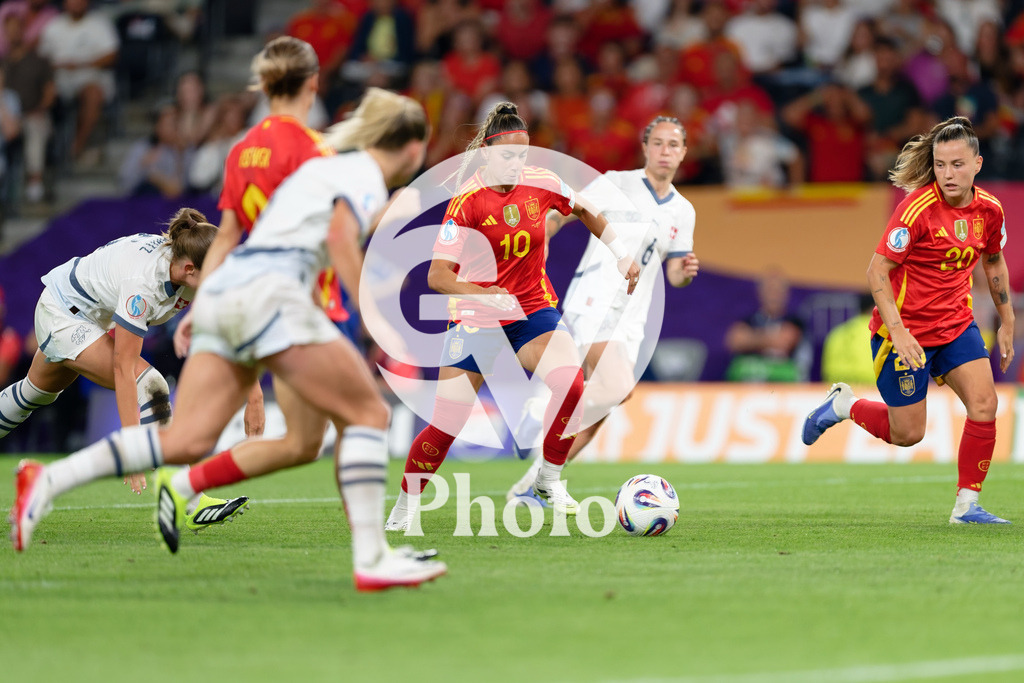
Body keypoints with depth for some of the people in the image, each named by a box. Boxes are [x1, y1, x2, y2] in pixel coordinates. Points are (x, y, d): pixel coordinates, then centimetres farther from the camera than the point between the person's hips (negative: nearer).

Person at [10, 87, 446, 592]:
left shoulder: (324, 166, 30)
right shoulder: (367, 176, 3)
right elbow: (340, 236, -17)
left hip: (222, 287, 8)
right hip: (270, 291, -8)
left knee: (186, 441, -4)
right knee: (367, 413, -2)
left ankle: (47, 482, -15)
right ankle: (370, 559, -8)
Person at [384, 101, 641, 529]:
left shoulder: (540, 184, -7)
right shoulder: (467, 200, -18)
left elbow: (585, 211, 16)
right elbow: (437, 276, -25)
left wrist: (622, 255, 13)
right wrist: (487, 295, -39)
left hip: (533, 308, 3)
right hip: (476, 317, -3)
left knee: (571, 383, -25)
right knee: (445, 426, -9)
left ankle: (548, 479, -6)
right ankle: (405, 505, 13)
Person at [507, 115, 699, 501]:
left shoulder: (683, 212, 15)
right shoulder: (615, 185, -1)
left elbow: (673, 274, 18)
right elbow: (560, 214, 1)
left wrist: (686, 272, -5)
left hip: (630, 320, 6)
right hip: (594, 305, -6)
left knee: (593, 415, 0)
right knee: (618, 388, -28)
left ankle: (532, 484, 10)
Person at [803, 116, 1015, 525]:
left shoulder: (989, 210, -3)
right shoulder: (918, 208, -22)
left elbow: (993, 262, 17)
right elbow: (877, 271, -20)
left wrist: (1006, 322, 18)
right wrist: (897, 332, -27)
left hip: (956, 323, 5)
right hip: (906, 329, -5)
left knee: (984, 403, -14)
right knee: (907, 434, 1)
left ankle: (967, 505, -1)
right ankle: (843, 405, 29)